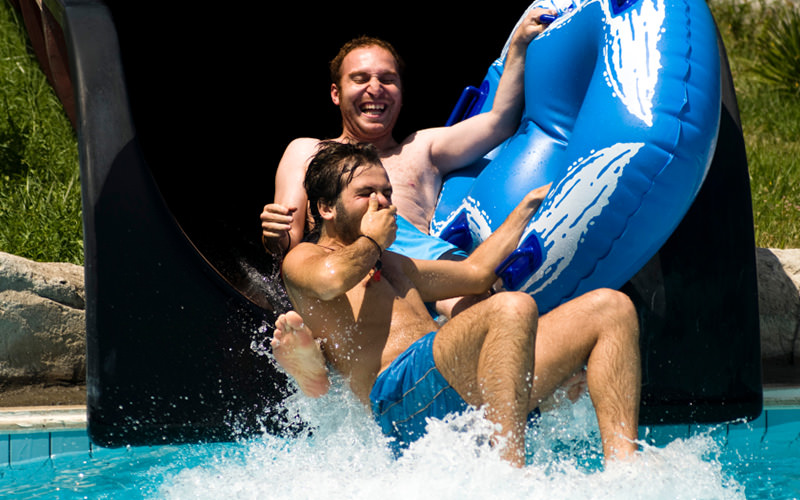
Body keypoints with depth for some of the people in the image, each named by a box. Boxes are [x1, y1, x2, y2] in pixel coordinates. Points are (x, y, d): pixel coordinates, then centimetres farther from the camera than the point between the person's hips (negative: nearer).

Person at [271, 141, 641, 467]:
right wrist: (372, 241, 6)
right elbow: (331, 279, -14)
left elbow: (477, 271, 44)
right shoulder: (302, 259, 12)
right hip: (402, 391, -9)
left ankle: (622, 463, -20)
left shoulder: (392, 265, 37)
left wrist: (530, 204, 51)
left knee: (611, 309, -1)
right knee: (512, 308, -35)